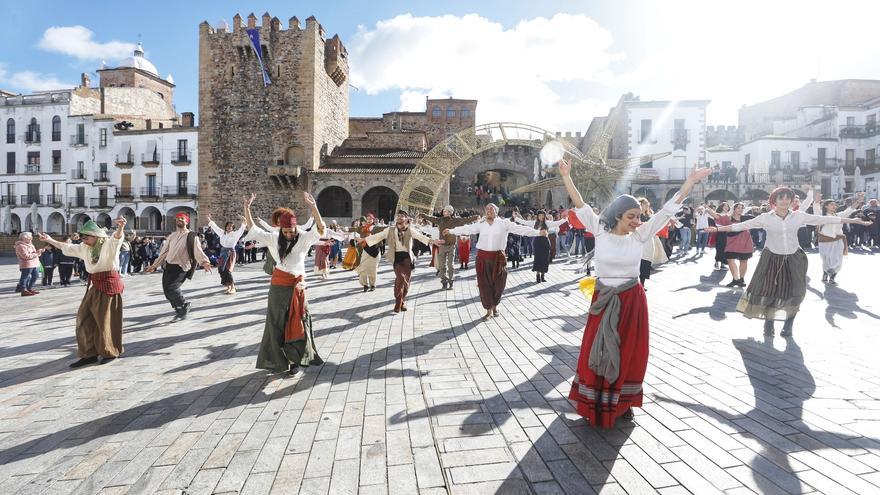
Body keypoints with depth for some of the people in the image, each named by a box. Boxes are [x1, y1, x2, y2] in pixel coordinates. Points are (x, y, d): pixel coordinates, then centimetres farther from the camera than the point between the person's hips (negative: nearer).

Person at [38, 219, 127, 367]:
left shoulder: (109, 244, -15)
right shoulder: (85, 247, 9)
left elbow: (117, 237, -37)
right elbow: (67, 248, 26)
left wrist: (120, 228, -59)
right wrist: (50, 240, 27)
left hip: (109, 285, -8)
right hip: (94, 287, 8)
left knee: (107, 321, 2)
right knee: (85, 320, 9)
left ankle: (110, 352, 18)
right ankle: (90, 353, 19)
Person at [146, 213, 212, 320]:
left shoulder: (191, 236, -4)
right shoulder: (171, 236, 14)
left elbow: (197, 251, -17)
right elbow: (164, 252, 19)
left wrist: (204, 262, -35)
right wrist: (154, 265, 18)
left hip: (181, 267, -6)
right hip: (168, 266, 6)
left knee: (171, 288, -21)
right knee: (167, 290, 6)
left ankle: (184, 305, 5)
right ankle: (179, 310, 27)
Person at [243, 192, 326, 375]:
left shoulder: (304, 238, -7)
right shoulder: (274, 238, 2)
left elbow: (320, 229, -22)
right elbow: (252, 229, 6)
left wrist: (313, 207, -36)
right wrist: (246, 208, -6)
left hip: (296, 286, -2)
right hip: (278, 286, 2)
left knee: (297, 322, 4)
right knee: (277, 323, 9)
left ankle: (296, 359, 15)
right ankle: (278, 359, 21)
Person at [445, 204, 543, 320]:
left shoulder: (504, 223, -1)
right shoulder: (481, 224, 5)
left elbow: (520, 229, -6)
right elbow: (467, 229, 14)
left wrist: (538, 233, -12)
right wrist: (451, 231, 20)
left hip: (498, 257, -1)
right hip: (483, 257, 1)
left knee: (498, 284, 9)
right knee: (484, 284, 2)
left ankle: (495, 307, 34)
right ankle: (489, 310, 15)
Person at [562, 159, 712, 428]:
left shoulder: (640, 236, -4)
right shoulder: (600, 231, -6)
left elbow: (668, 209, -6)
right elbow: (580, 205, -9)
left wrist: (691, 180, -9)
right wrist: (566, 177, -14)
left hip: (631, 301, 1)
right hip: (603, 301, -1)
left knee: (628, 352, 12)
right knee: (597, 351, 7)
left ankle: (623, 401, 30)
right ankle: (595, 402, 24)